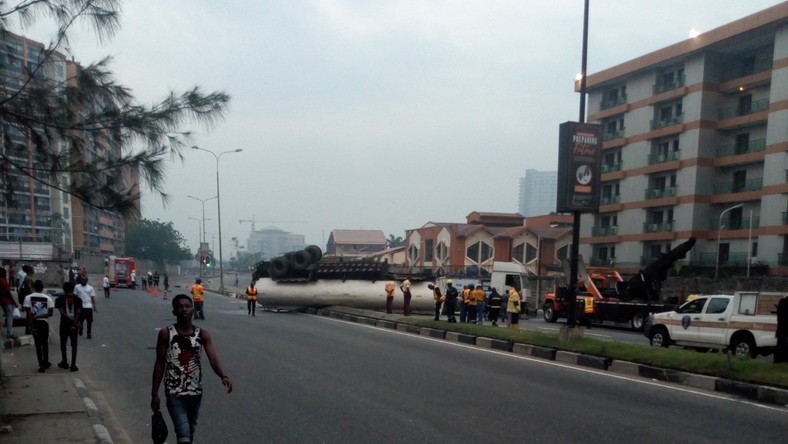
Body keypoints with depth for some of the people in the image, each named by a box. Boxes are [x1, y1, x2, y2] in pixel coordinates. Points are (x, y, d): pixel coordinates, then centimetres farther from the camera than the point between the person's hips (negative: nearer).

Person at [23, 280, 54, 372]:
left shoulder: (28, 297, -8)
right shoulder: (48, 298, -7)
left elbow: (28, 314, -13)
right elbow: (50, 313, -12)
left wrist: (32, 326, -11)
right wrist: (40, 316, -8)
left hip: (34, 323, 0)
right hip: (44, 322, 0)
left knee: (38, 344, 8)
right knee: (45, 343, 17)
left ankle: (42, 365, 6)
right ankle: (46, 363, 24)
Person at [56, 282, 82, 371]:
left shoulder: (60, 299, -1)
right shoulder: (78, 299, 0)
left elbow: (61, 311, -13)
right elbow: (79, 312, -10)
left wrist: (68, 318, -14)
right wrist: (75, 321, -13)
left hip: (64, 324, 0)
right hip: (74, 324, 0)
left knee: (63, 343, 17)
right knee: (74, 345, 5)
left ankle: (64, 362, 25)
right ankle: (73, 365, 0)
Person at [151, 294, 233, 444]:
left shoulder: (203, 334, -4)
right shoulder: (166, 333, -8)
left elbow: (213, 359, -15)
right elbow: (160, 364, -3)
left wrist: (223, 377, -35)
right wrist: (154, 394, -3)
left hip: (195, 392, 3)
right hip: (174, 393, -3)